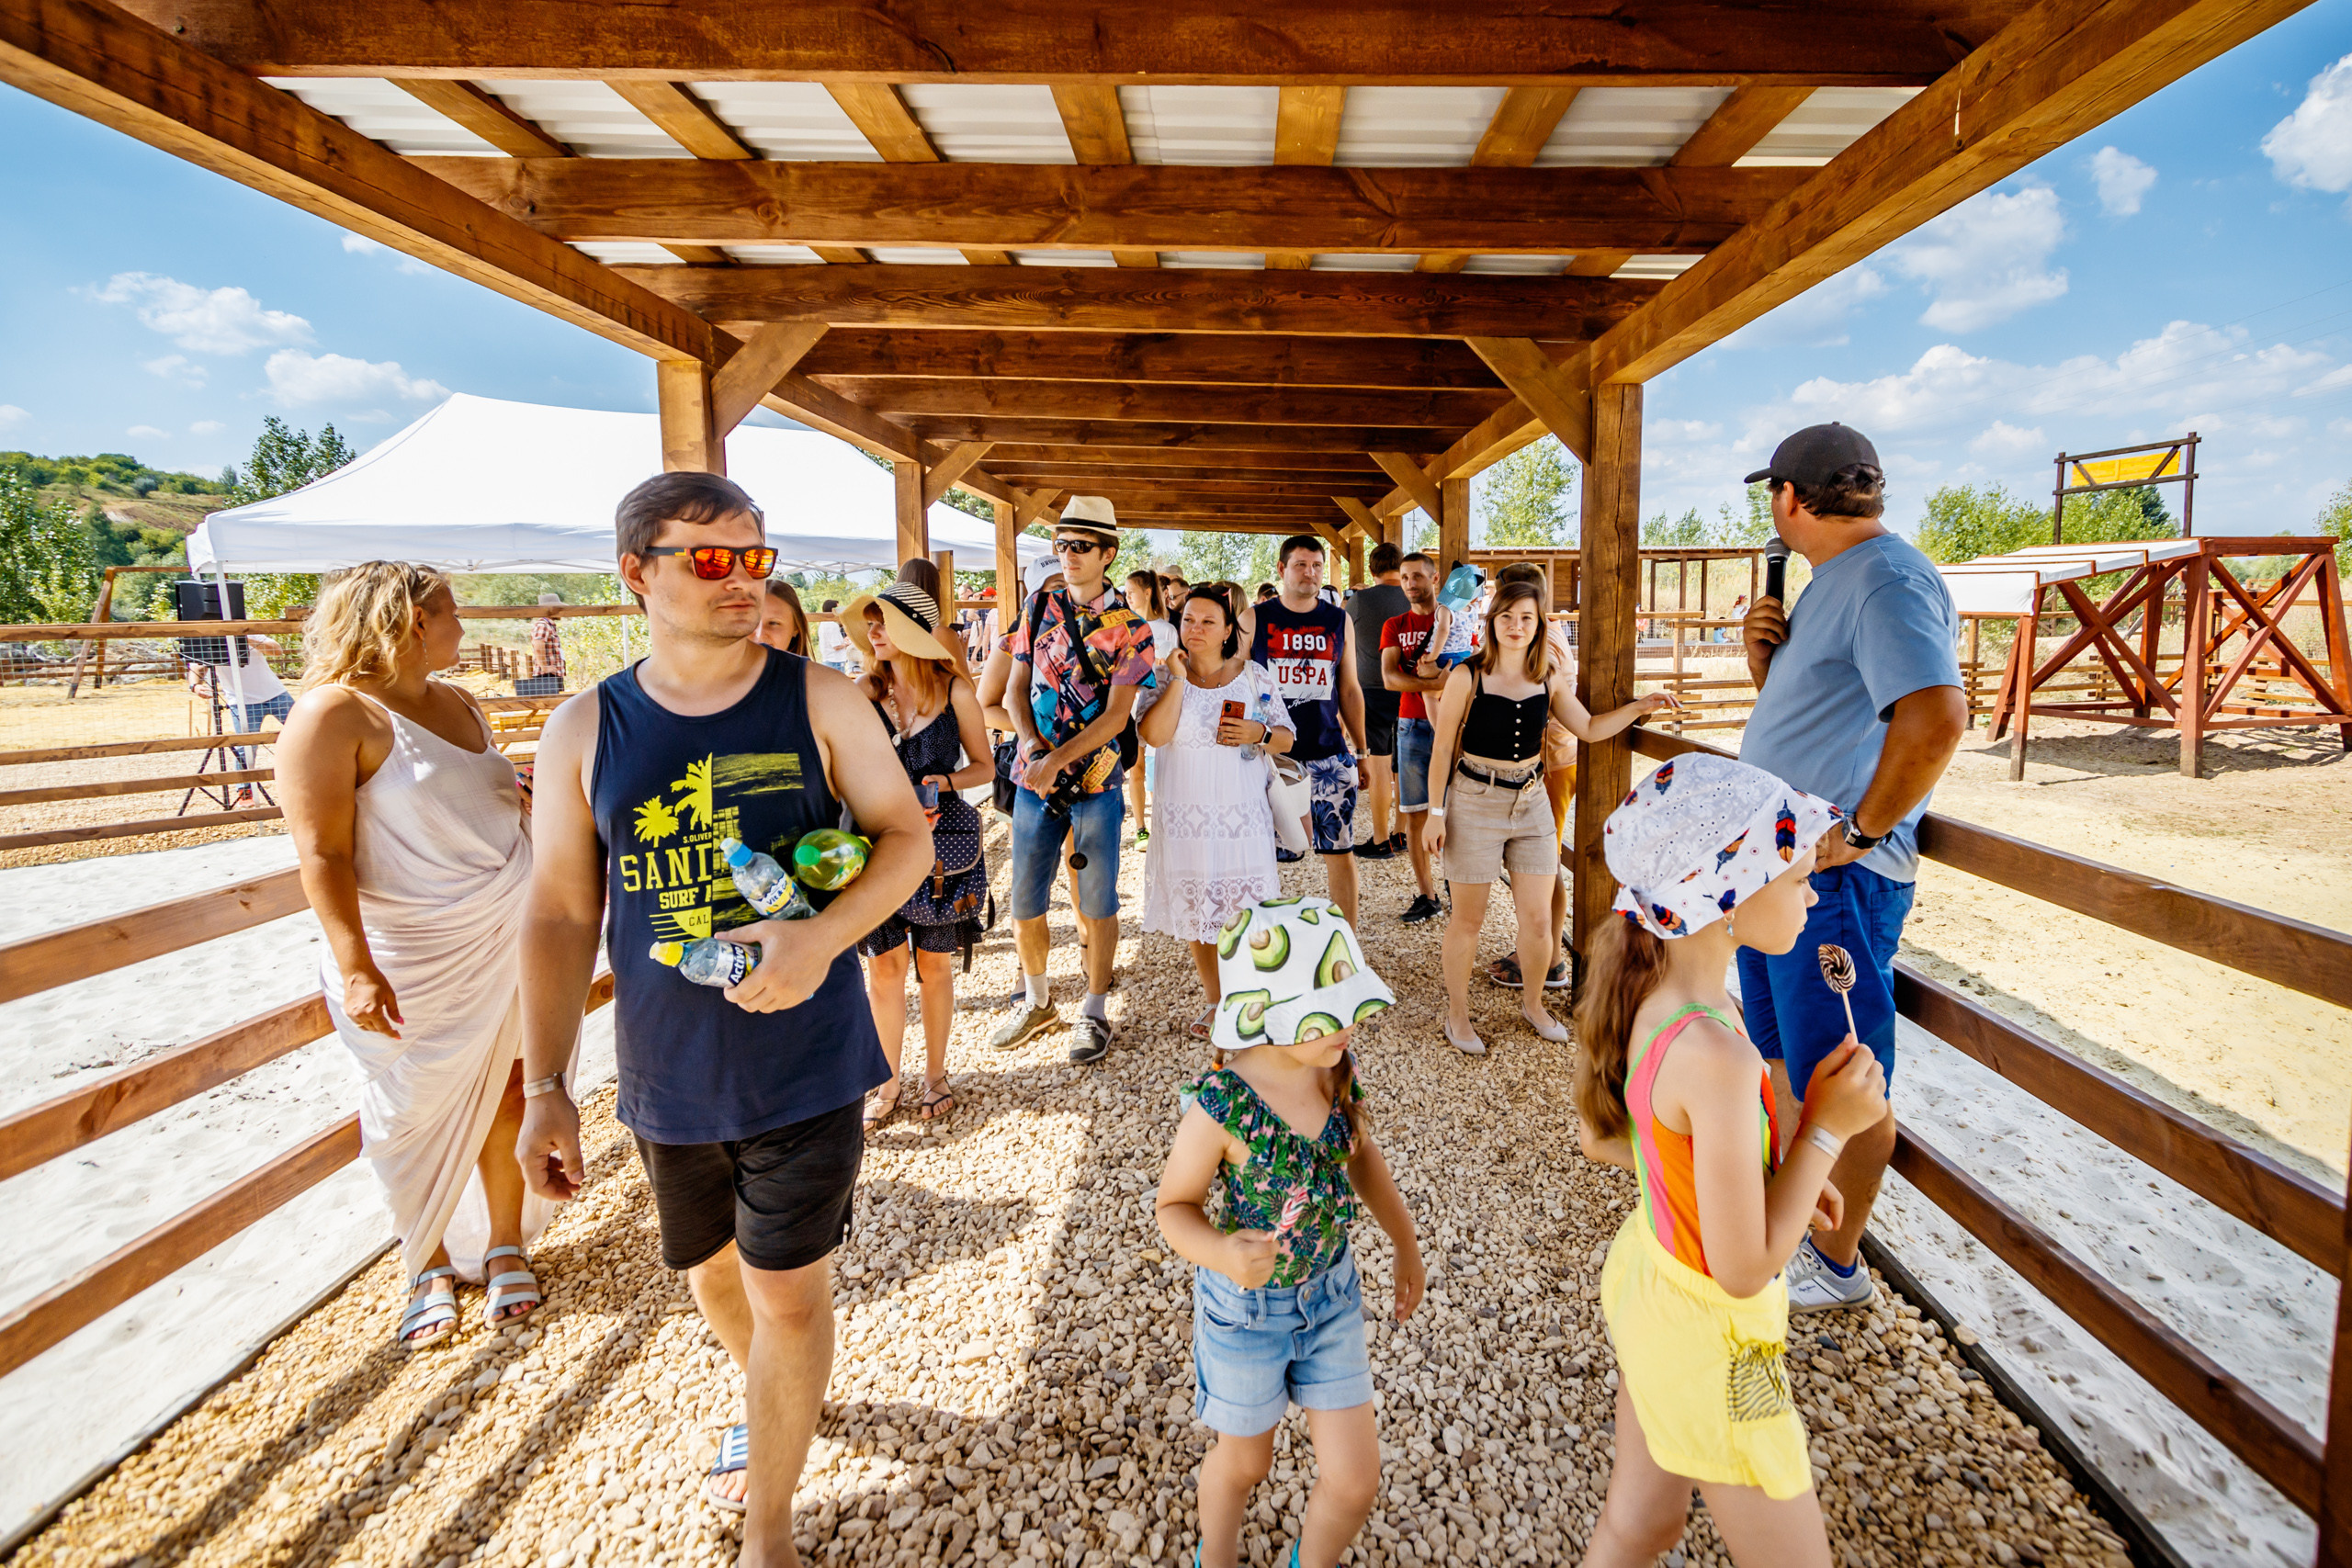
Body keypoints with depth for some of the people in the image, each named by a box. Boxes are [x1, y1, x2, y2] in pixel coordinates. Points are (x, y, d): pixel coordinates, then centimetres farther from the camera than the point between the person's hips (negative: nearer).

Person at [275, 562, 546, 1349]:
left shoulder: (458, 702, 10)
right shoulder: (334, 714, -13)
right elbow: (322, 854, -17)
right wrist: (355, 967, -22)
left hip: (508, 936, 6)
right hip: (414, 962, -6)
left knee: (508, 1094, 8)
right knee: (421, 1118, 9)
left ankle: (506, 1247, 26)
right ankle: (430, 1268, 29)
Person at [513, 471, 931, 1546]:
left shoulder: (819, 700, -7)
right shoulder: (584, 730, -2)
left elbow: (908, 836, -5)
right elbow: (560, 912, 1)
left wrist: (823, 937, -23)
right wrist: (544, 1088, -1)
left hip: (805, 1062, -2)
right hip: (667, 1073, 3)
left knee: (789, 1292, 5)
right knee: (710, 1268, 23)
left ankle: (769, 1532, 31)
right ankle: (764, 1396, 57)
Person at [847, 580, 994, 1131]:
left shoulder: (953, 690, -4)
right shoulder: (863, 691, 0)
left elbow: (984, 765, 4)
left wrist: (945, 781, -16)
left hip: (941, 843, -1)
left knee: (934, 962, 10)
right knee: (883, 966, 4)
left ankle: (935, 1075, 29)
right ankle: (887, 1083, 23)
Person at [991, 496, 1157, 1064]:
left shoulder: (1130, 628, -5)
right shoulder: (1039, 608, 7)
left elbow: (1115, 716, -12)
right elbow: (1015, 691, 7)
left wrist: (1056, 760, -19)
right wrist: (1034, 748, -10)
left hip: (1095, 781, -3)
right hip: (1033, 777, 4)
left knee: (1098, 900, 7)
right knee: (1024, 900, 10)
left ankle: (1095, 1012, 23)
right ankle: (1037, 1002, 31)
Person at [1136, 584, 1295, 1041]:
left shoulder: (1254, 677, 4)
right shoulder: (1164, 678, 1)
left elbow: (1287, 739, 8)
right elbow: (1154, 734, -16)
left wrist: (1259, 733, -13)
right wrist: (1178, 678, -15)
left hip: (1242, 815, 0)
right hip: (1185, 816, 1)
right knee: (1195, 911, 9)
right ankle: (1214, 1000, 27)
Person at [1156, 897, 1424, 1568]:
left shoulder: (1339, 1070, -16)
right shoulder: (1219, 1107, -31)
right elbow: (1175, 1206, -16)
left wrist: (1407, 1248, 15)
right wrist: (1220, 1254, -38)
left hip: (1332, 1292, 4)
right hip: (1246, 1305, -4)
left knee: (1354, 1479, 11)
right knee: (1244, 1460, 22)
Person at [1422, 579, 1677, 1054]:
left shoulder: (1549, 678, 3)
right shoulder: (1467, 678, -10)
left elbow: (1589, 729, 14)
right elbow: (1443, 749, -6)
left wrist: (1639, 706, 2)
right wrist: (1435, 812, -7)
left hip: (1531, 802, 4)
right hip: (1474, 803, -4)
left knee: (1538, 919, 8)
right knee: (1468, 919, 6)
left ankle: (1532, 1003, 33)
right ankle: (1457, 1015, 24)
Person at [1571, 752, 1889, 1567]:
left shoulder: (1642, 989, -11)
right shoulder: (1716, 1056, -35)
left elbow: (1599, 1136, 6)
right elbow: (1744, 1270, -26)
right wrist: (1825, 1128, -20)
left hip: (1642, 1275, 7)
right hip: (1707, 1337, -7)